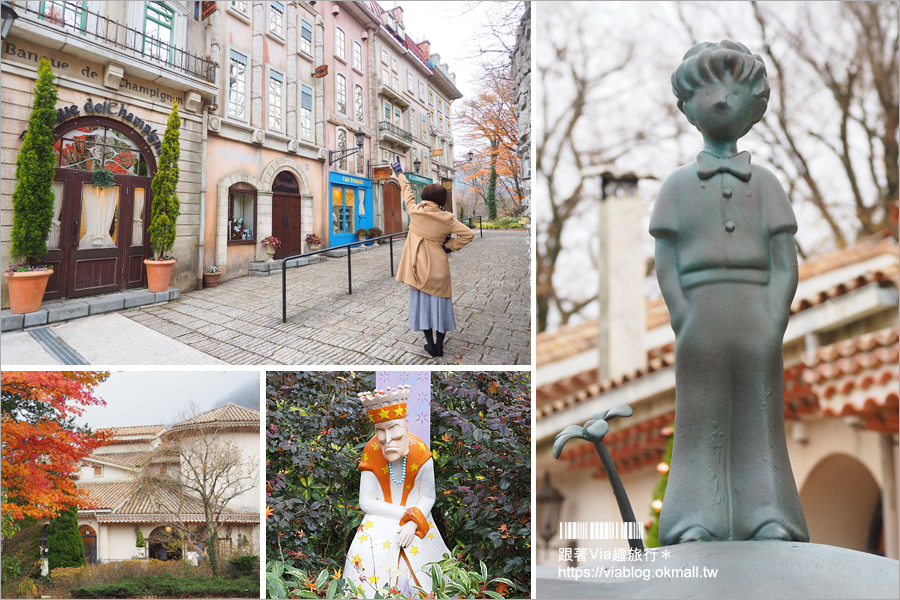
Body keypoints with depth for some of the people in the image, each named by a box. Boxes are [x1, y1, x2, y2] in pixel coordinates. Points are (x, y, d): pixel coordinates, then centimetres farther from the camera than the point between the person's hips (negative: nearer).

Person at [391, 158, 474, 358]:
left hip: (419, 267, 0)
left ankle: (430, 343, 8)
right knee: (439, 304, 8)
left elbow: (407, 191, 10)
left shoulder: (415, 211, -6)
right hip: (439, 269, 0)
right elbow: (468, 234, -10)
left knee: (422, 302, 9)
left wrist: (399, 172, 26)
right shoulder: (447, 218, -7)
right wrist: (450, 246, -1)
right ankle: (439, 346, 12)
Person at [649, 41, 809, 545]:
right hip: (701, 319, -1)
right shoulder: (679, 184, 12)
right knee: (702, 431, 0)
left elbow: (786, 267, 6)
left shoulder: (765, 182, 14)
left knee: (761, 428, 1)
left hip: (756, 320, 1)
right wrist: (686, 326, -8)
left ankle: (772, 524, 5)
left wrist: (773, 330, -6)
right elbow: (666, 266, 4)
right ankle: (696, 525, 2)